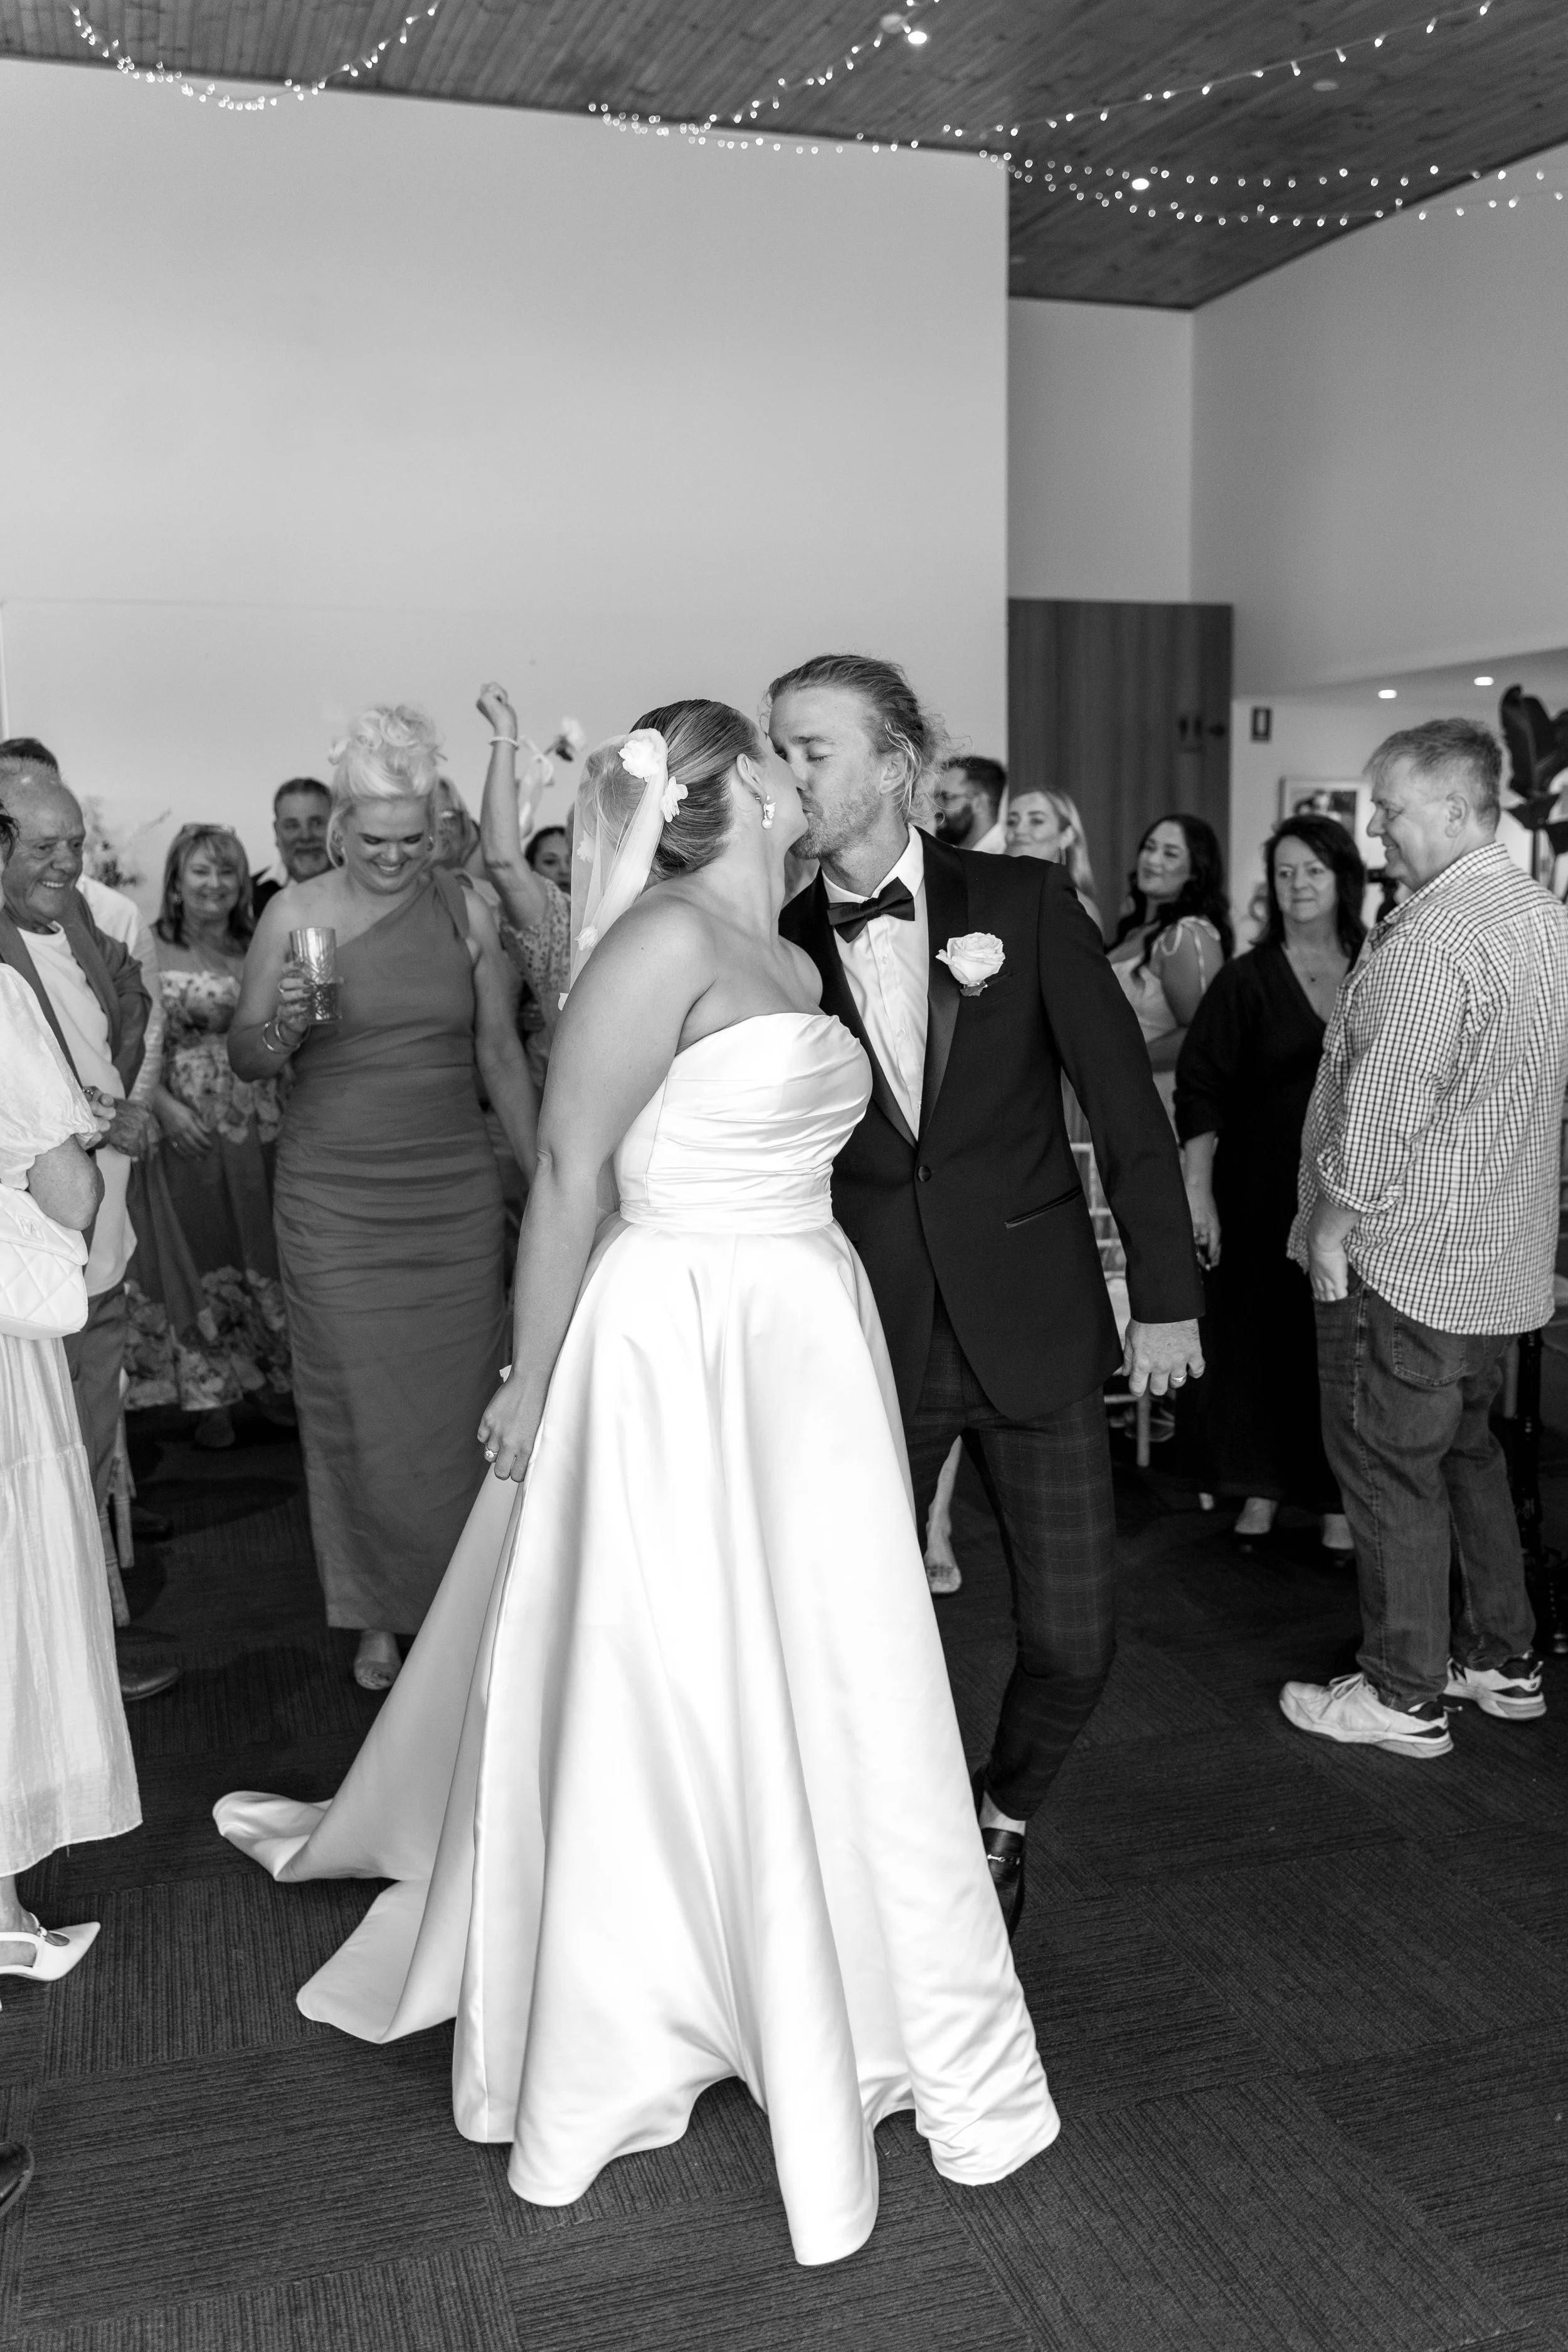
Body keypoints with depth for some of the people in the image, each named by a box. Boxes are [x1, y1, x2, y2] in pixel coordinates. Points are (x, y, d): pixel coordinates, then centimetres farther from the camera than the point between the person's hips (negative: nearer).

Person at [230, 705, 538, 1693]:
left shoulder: (466, 910, 1)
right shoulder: (294, 915, -3)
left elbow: (503, 1053, 8)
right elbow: (245, 1059, 4)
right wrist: (282, 1027, -18)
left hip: (457, 1192, 1)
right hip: (335, 1196, -1)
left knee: (459, 1399, 5)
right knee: (358, 1408, 5)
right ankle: (378, 1617, 22)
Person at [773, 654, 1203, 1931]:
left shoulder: (1025, 900, -3)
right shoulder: (779, 938, -1)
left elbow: (1124, 1095, -1)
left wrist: (1167, 1290, -2)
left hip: (1033, 1314, 0)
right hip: (869, 1332, 1)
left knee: (1074, 1639, 3)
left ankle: (1004, 1814, 35)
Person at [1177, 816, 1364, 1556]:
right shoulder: (1247, 979, -1)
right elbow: (1199, 1088, -4)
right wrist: (1197, 1190, -10)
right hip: (1261, 1194, -1)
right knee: (1256, 1334, 6)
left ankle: (1339, 1499, 18)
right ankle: (1261, 1488, 22)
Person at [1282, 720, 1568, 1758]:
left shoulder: (1431, 942, -22)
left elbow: (1383, 1111, -24)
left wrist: (1331, 1221, -11)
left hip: (1407, 1258, -9)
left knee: (1391, 1473, 3)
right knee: (1469, 1452, 21)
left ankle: (1405, 1698, 14)